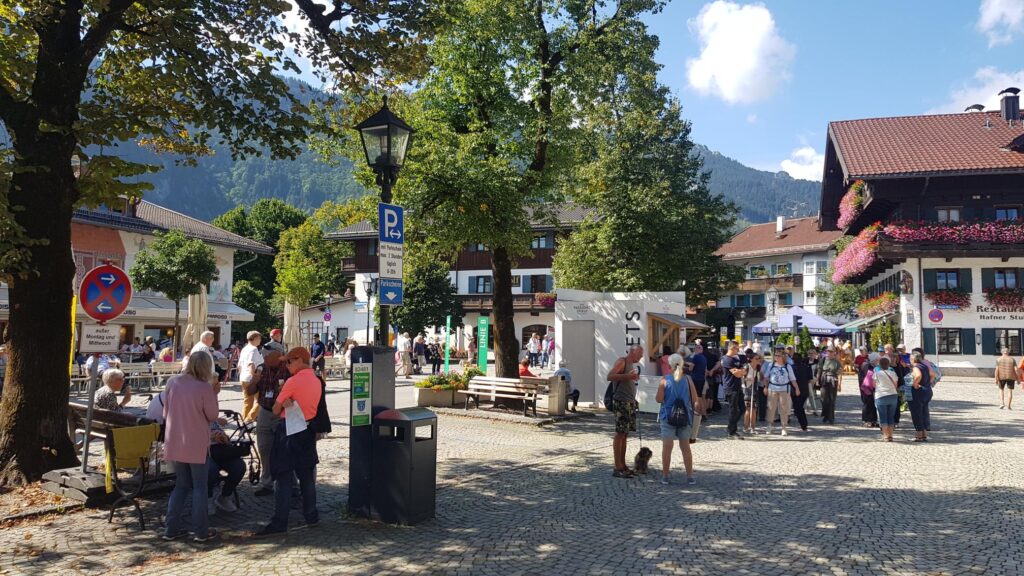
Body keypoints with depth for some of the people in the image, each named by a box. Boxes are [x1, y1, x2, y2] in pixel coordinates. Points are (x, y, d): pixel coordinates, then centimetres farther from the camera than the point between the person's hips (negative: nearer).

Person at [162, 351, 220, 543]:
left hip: (174, 442, 5)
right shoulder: (204, 388, -16)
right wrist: (214, 395, 0)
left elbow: (165, 412, 7)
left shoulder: (172, 382, -2)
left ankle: (171, 528, 19)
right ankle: (200, 531, 10)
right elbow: (212, 417, -6)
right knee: (199, 487, 7)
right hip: (196, 444, -5)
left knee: (181, 485, 18)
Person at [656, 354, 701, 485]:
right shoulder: (687, 379, -3)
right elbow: (695, 399, -2)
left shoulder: (665, 379, -9)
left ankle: (665, 476, 9)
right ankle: (690, 477, 14)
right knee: (685, 447, 13)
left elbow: (659, 399, -12)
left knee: (667, 447, 5)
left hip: (668, 416, -2)